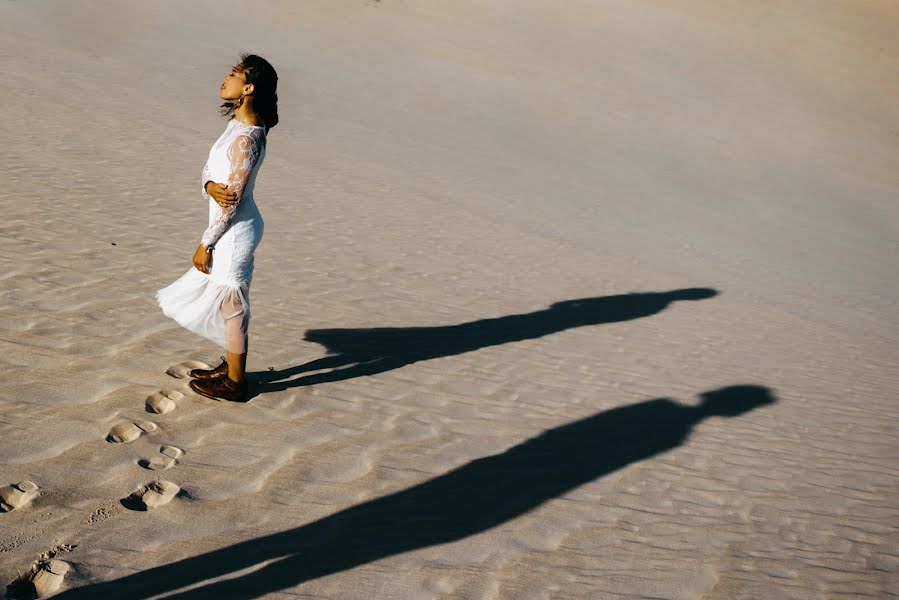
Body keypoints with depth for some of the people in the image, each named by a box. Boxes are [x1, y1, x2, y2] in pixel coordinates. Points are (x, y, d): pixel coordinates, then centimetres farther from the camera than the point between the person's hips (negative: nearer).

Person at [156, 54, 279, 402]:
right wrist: (211, 186, -18)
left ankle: (235, 384, 18)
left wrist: (206, 243, -14)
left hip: (235, 230, -10)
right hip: (230, 226, 10)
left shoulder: (246, 138, -24)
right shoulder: (238, 124, 6)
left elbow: (233, 197, -22)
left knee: (231, 304, 3)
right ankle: (230, 367, 38)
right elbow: (209, 169, 8)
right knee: (227, 301, 21)